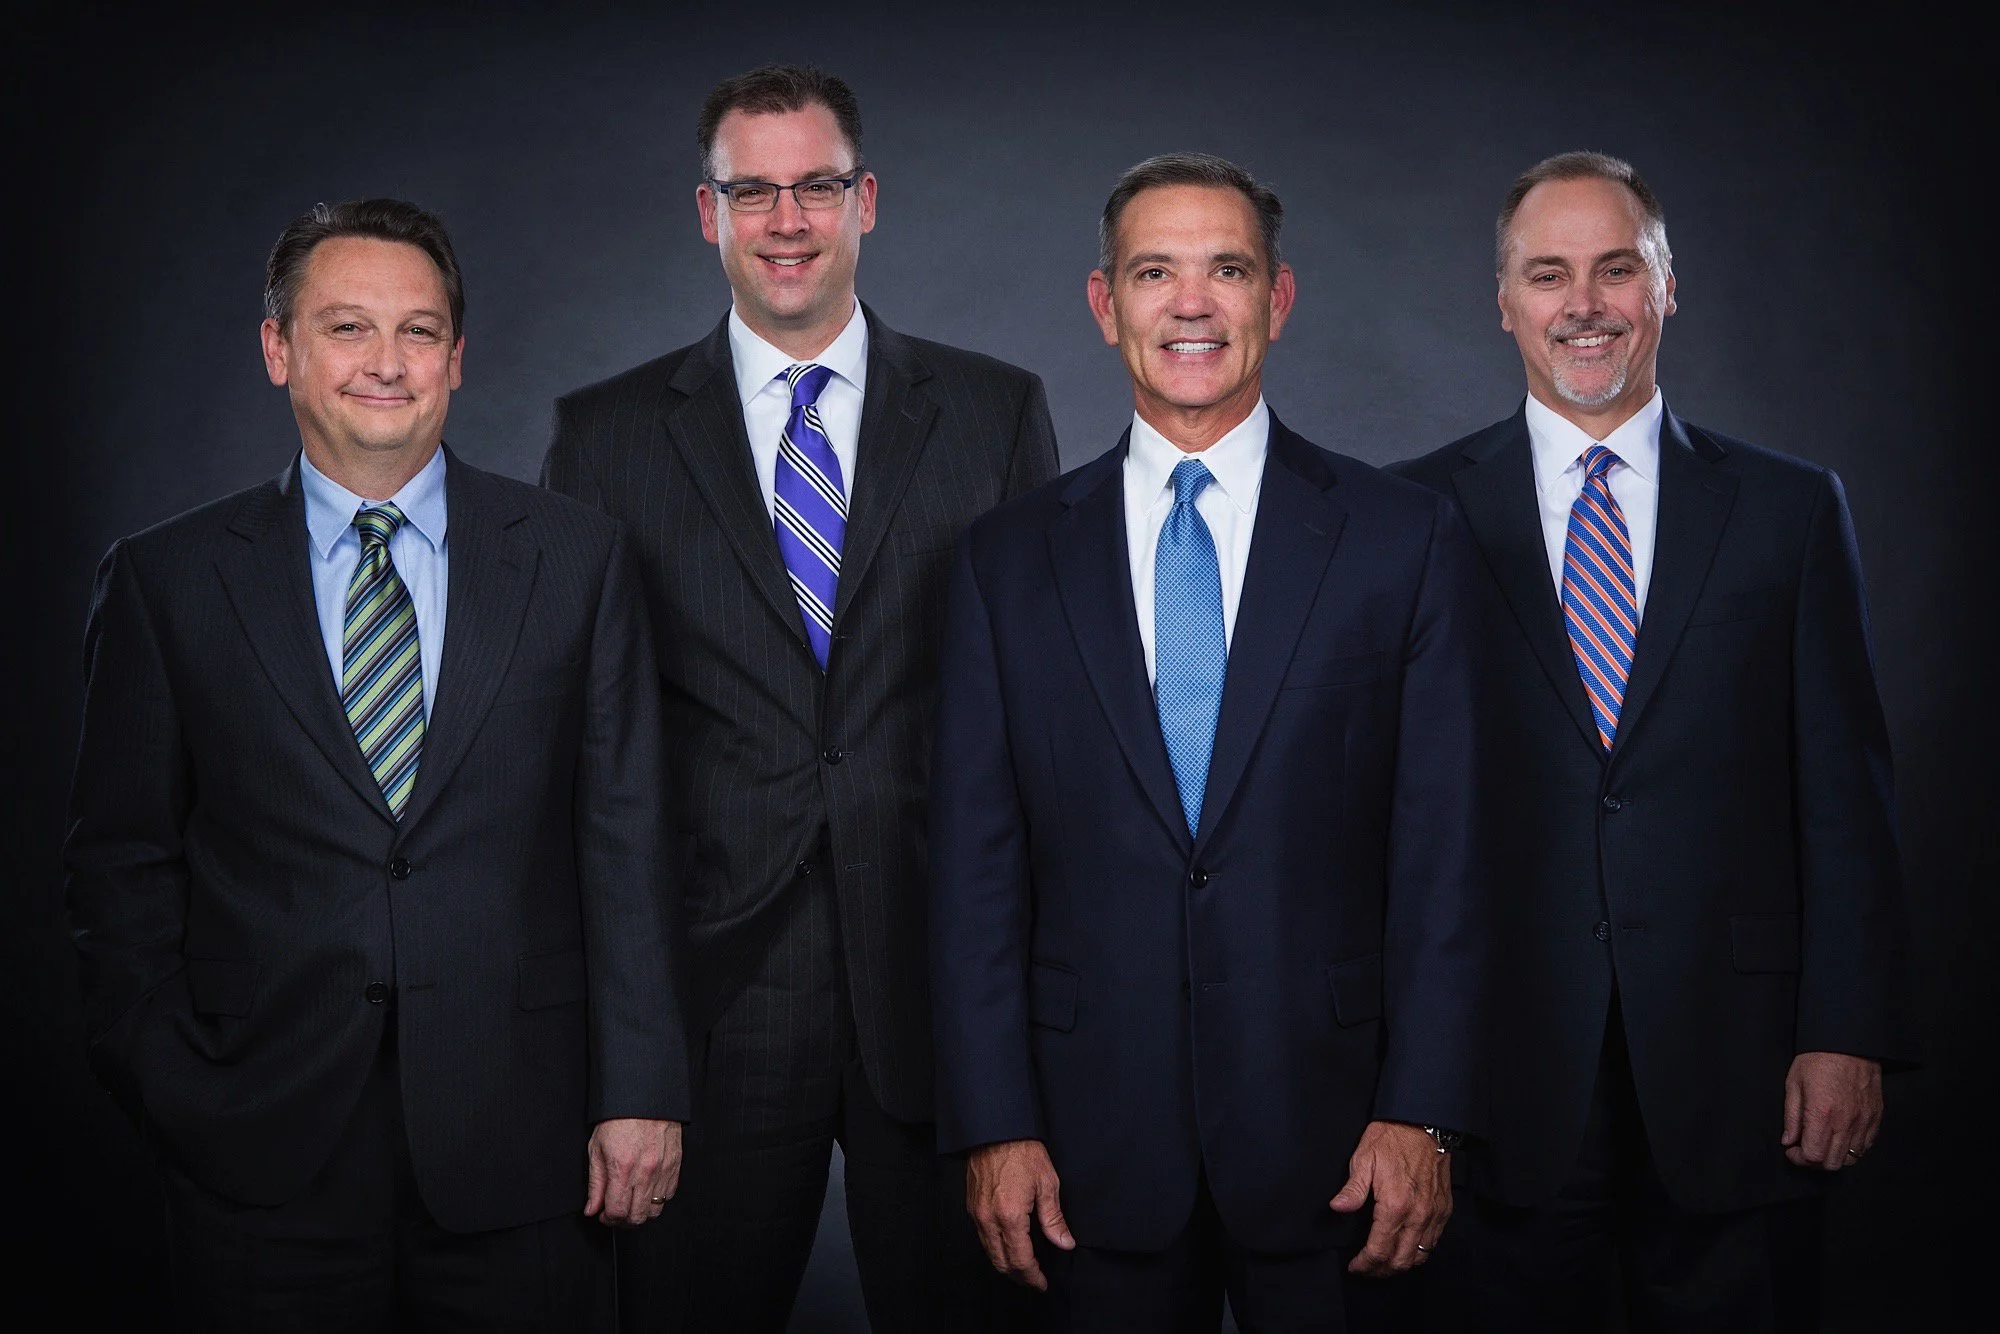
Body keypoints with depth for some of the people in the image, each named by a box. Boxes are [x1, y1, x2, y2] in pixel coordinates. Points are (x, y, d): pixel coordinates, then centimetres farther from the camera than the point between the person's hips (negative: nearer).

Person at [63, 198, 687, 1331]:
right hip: (264, 1157, 0)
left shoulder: (576, 558, 3)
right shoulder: (168, 581, 3)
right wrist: (171, 1091, -1)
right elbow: (123, 863, 5)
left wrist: (642, 1092, -3)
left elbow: (625, 842, 1)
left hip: (520, 1151, 1)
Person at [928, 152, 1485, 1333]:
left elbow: (1443, 852, -1)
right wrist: (995, 1125, -3)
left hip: (1330, 1140, -1)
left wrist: (1422, 1115, -7)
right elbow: (977, 866, 3)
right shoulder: (1011, 560, 5)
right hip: (1095, 1144, 1)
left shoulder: (1408, 539, 2)